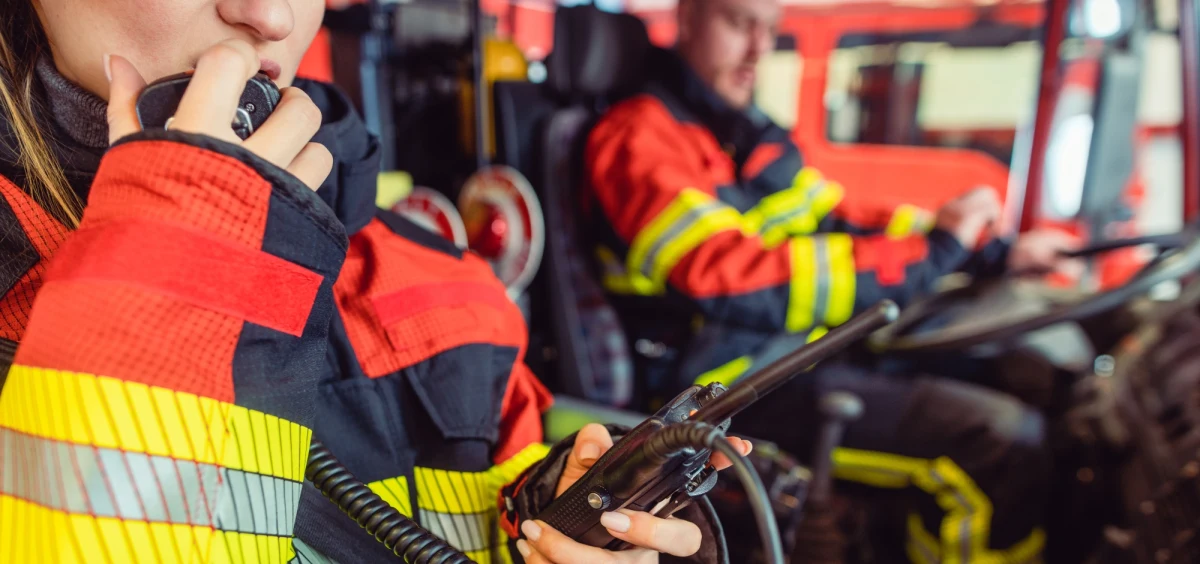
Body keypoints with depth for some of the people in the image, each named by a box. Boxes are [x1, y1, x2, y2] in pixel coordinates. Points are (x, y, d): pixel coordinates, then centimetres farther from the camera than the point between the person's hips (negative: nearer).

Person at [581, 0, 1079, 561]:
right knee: (1005, 443, -23)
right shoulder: (638, 140, -14)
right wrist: (931, 253, -22)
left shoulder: (742, 128, 13)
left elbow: (842, 224, 18)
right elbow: (736, 285, -26)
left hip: (802, 347, 9)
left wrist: (1000, 254, 10)